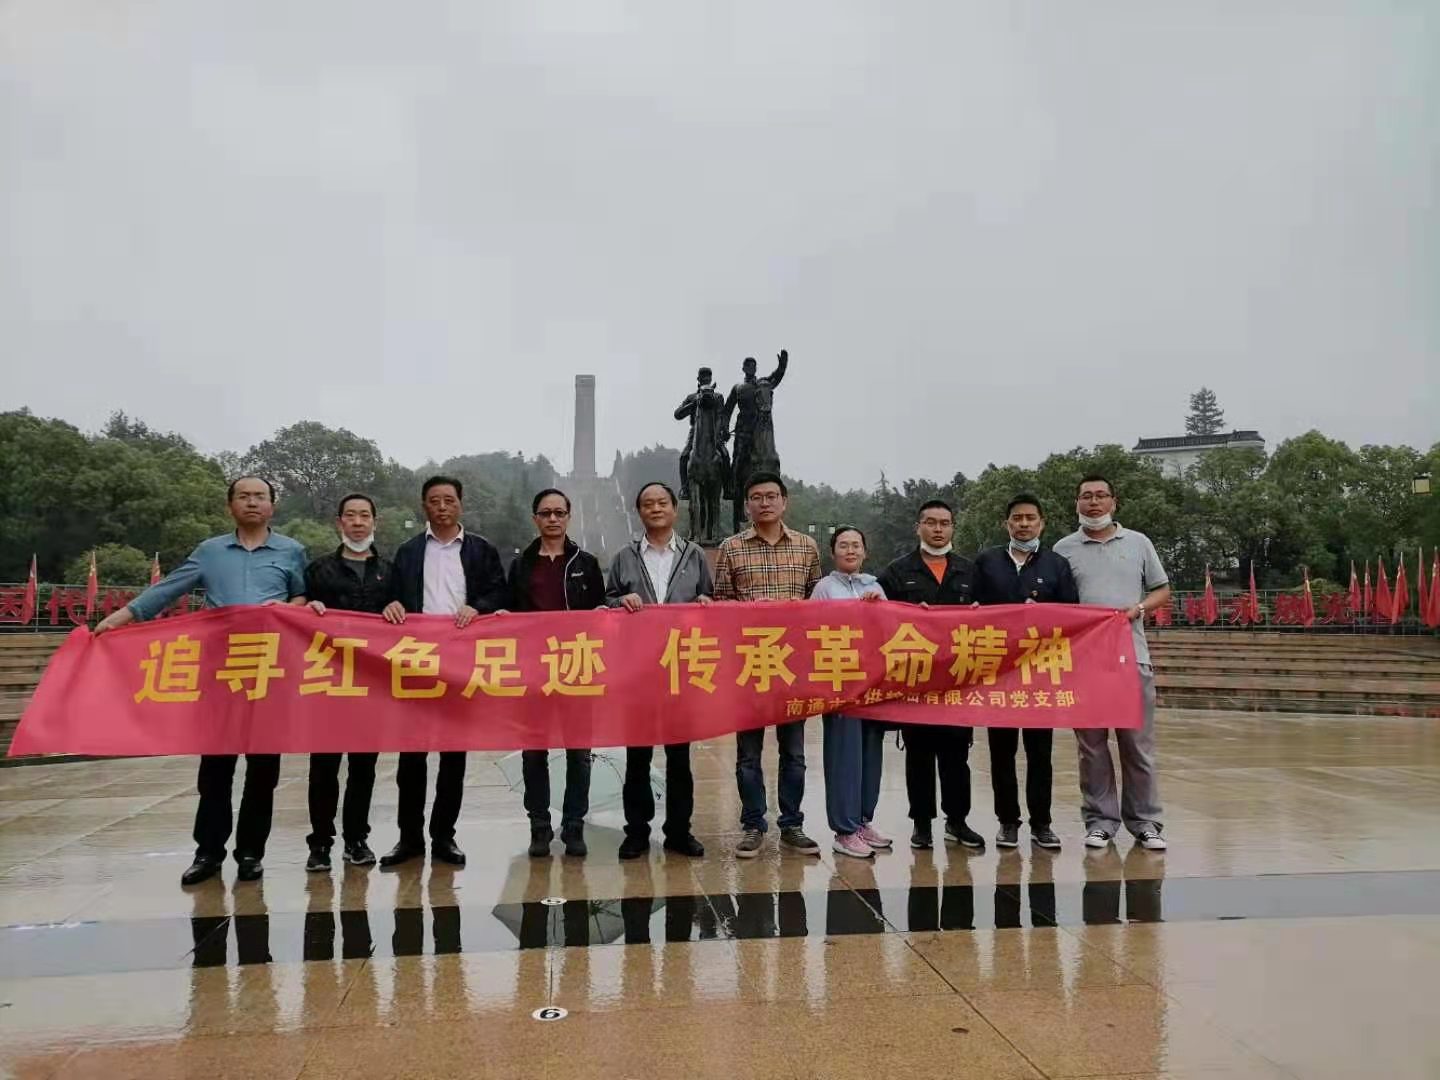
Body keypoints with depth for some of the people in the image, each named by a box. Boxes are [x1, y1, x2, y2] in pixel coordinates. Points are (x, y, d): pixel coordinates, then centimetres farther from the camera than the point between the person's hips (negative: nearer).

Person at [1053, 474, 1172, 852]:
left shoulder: (1138, 542, 10)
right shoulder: (1064, 548, 7)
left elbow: (1162, 591, 12)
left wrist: (1138, 609, -6)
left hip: (1132, 657, 1)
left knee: (1138, 745, 4)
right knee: (1092, 745, 4)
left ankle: (1145, 821, 14)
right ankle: (1100, 821, 13)